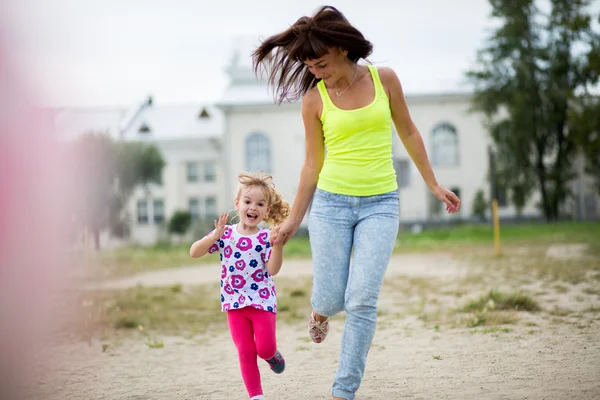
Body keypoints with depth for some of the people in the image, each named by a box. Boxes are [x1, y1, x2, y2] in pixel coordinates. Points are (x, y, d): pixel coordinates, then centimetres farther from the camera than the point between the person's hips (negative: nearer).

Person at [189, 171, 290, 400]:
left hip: (262, 301, -1)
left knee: (265, 348, -6)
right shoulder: (225, 234, -3)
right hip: (235, 303, 1)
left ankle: (273, 354, 30)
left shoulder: (266, 238, -6)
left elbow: (273, 269, -17)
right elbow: (194, 253, -8)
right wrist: (214, 237, -23)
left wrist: (277, 246, -30)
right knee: (246, 352, 2)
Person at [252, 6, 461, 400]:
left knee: (362, 301, -10)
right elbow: (313, 164, 6)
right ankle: (320, 312, 40)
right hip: (331, 203, 0)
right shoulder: (314, 98, -1)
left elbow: (408, 132, 12)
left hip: (380, 205, 0)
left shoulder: (384, 79, -1)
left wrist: (434, 184, 15)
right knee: (331, 299, 0)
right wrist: (294, 220, 7)